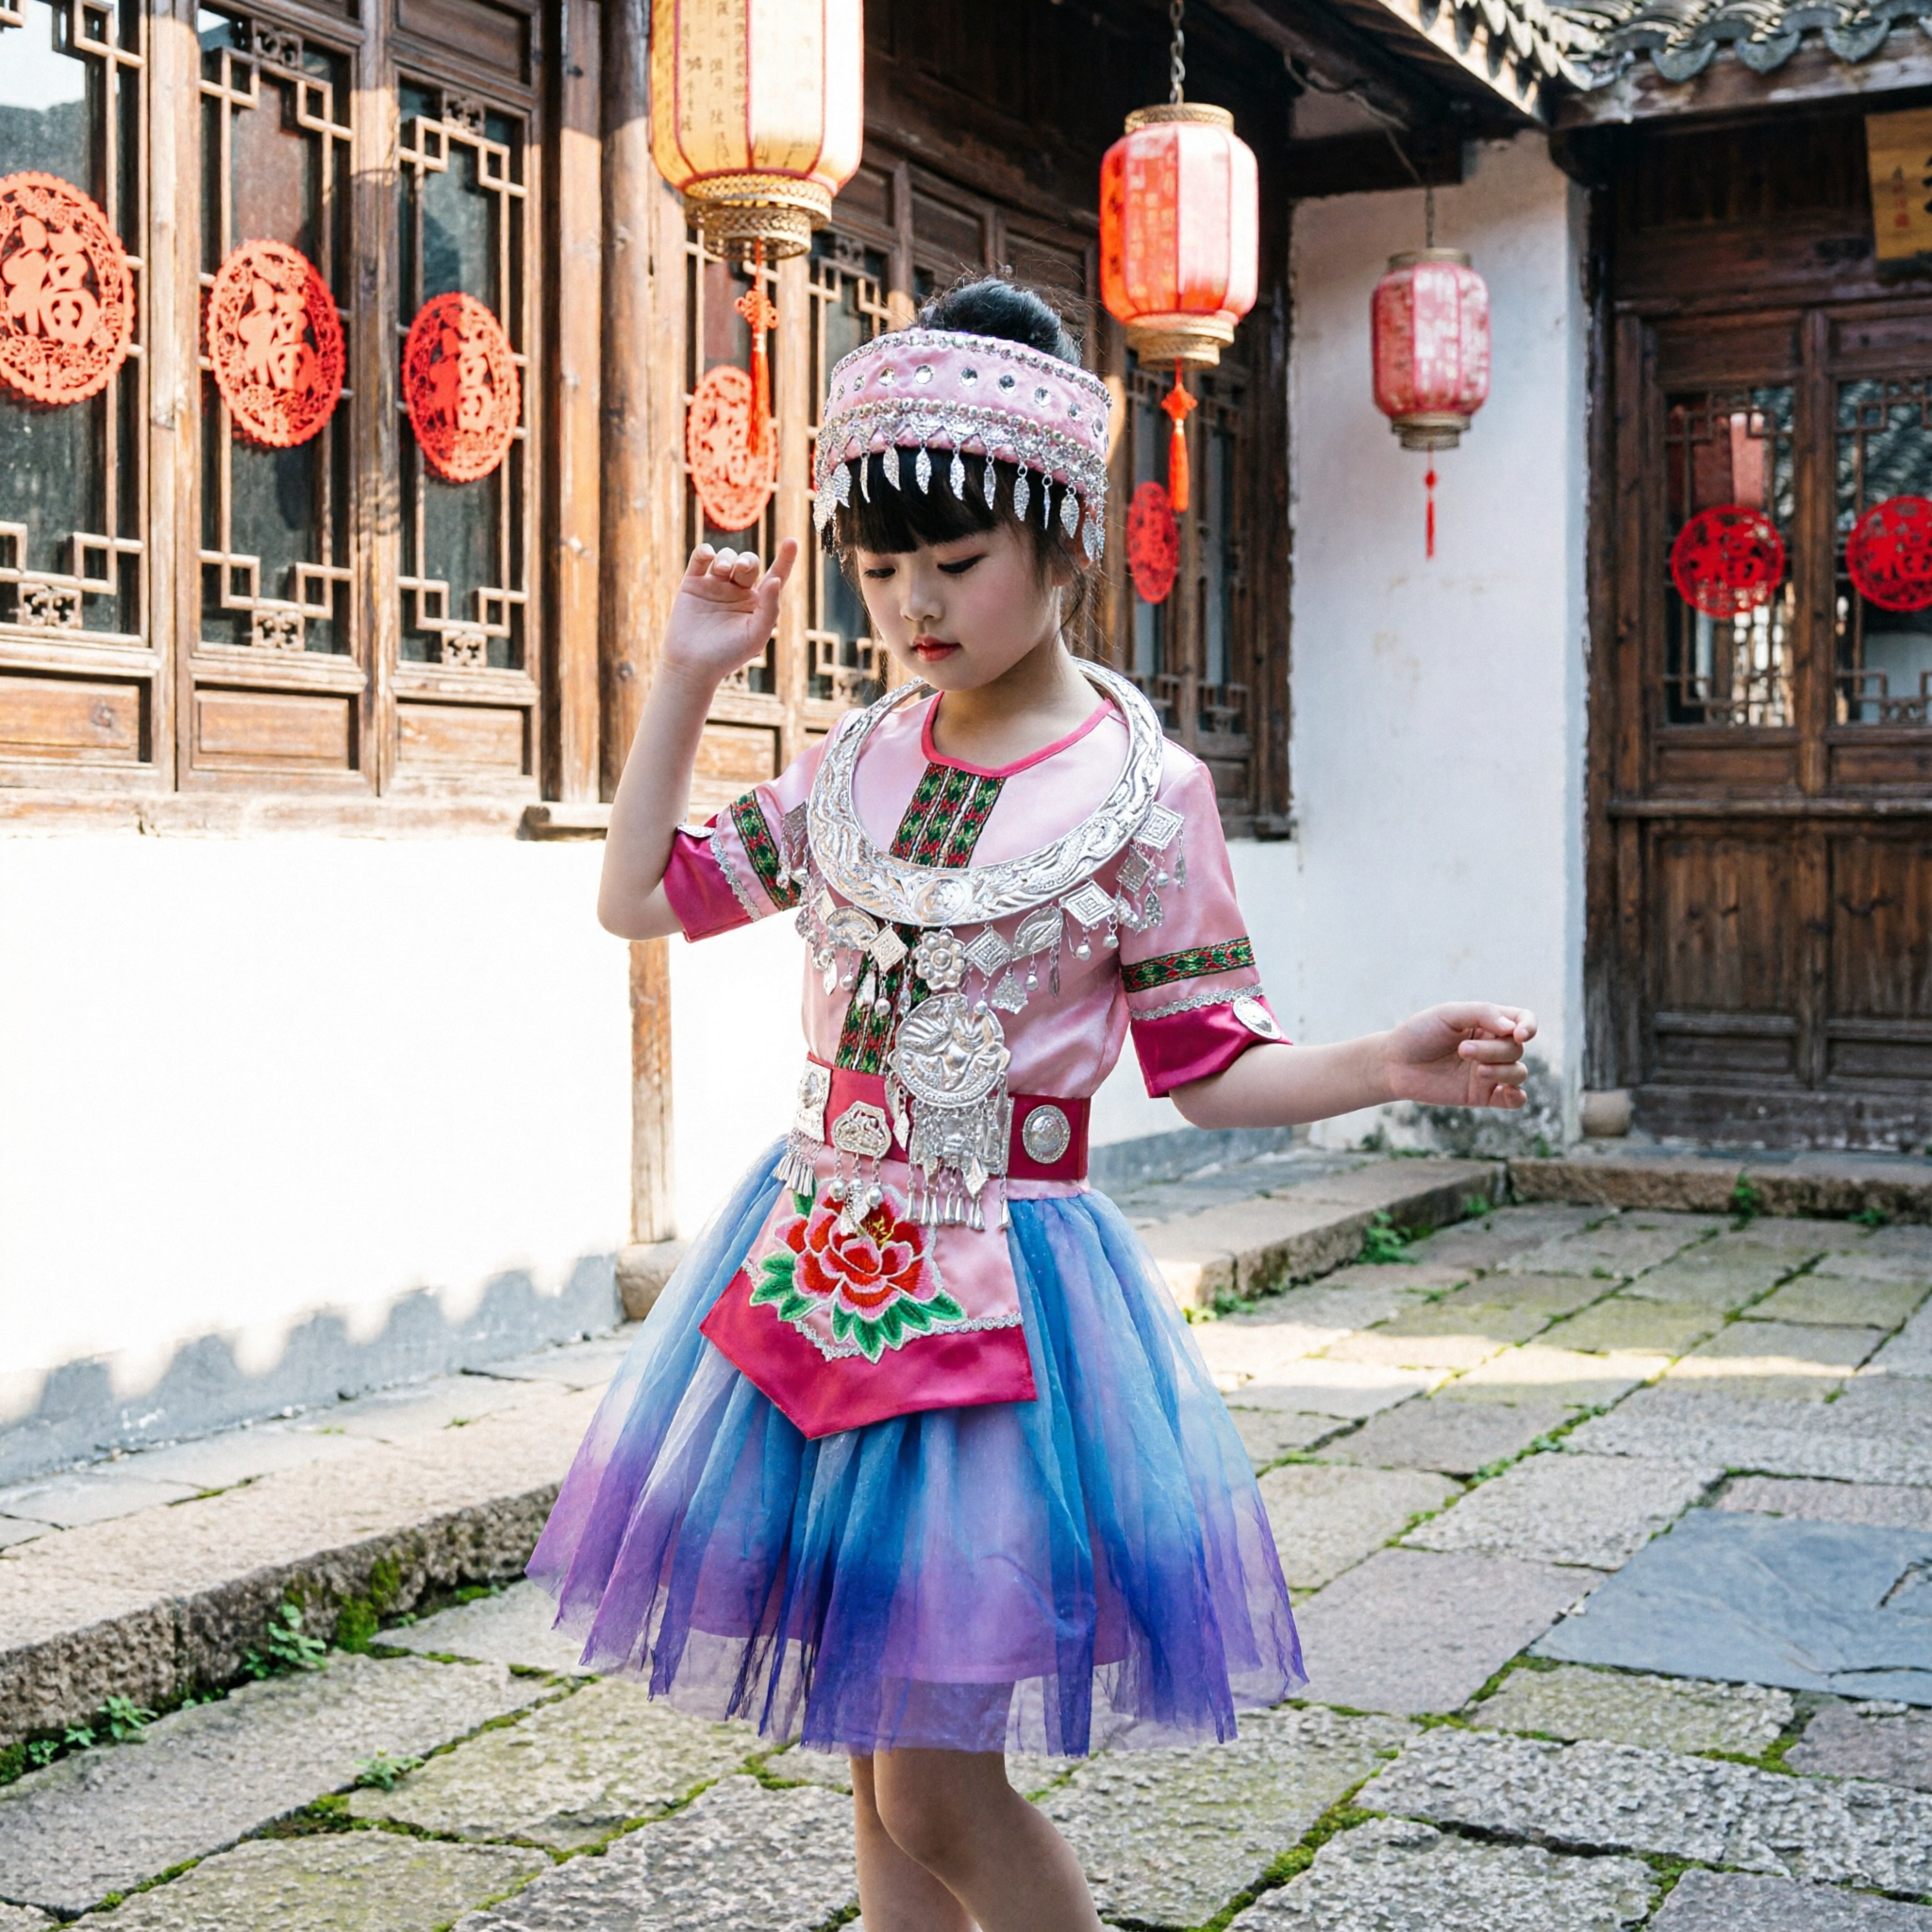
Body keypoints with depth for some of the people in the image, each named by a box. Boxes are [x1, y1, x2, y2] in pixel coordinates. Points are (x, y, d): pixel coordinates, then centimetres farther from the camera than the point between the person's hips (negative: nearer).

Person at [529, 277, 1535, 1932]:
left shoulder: (1142, 791, -7)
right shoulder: (855, 766, 6)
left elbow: (1208, 1066, -3)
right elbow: (640, 895, 14)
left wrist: (1385, 1068, -21)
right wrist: (687, 678, 9)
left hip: (1003, 1290, -5)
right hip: (821, 1269, 5)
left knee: (938, 1793, -3)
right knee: (881, 1779, 13)